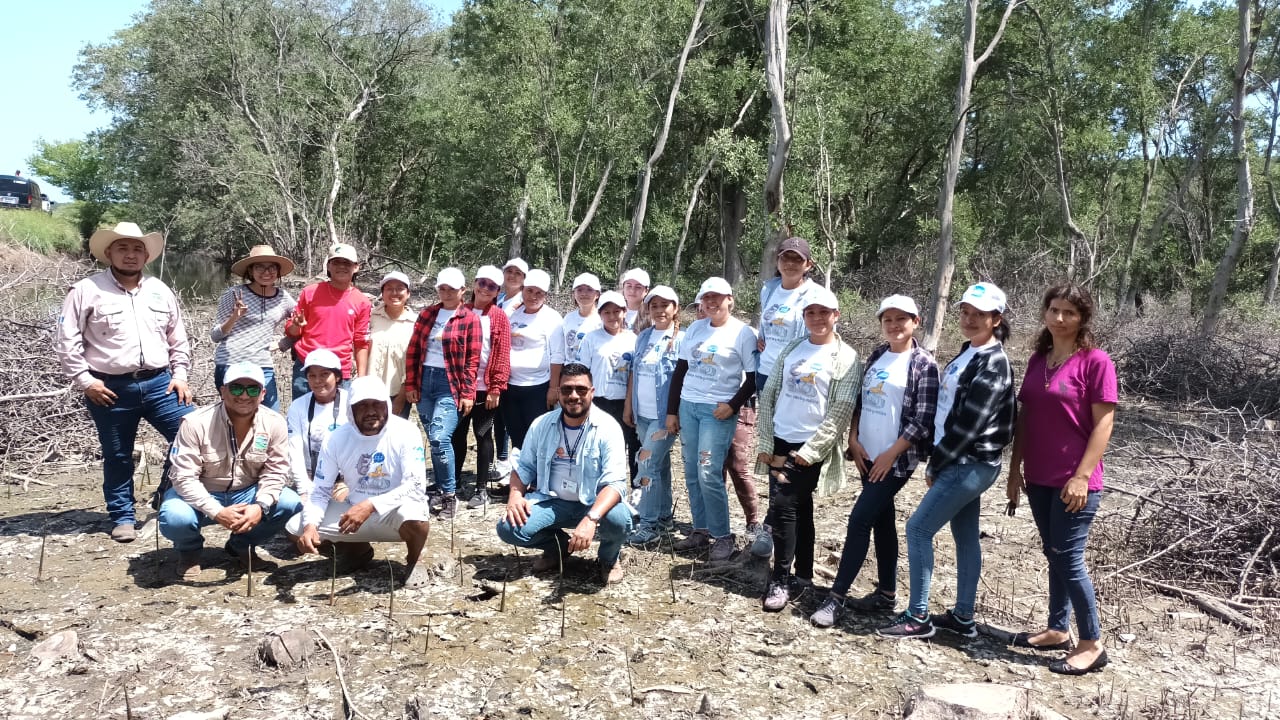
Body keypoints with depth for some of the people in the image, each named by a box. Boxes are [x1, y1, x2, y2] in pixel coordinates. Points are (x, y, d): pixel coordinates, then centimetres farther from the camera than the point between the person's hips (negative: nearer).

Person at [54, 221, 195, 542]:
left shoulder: (160, 290, 10)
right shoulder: (86, 290, -2)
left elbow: (178, 339, 16)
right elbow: (65, 341, -3)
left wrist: (179, 375, 7)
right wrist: (85, 381, -9)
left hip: (159, 383, 3)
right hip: (111, 389, -3)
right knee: (117, 457, 7)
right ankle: (122, 517, 23)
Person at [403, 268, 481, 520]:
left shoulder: (470, 319, -2)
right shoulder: (427, 314, 11)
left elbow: (472, 359, -5)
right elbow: (413, 350, 10)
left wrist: (467, 393, -10)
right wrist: (410, 384, 4)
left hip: (450, 384, -5)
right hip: (424, 380, 5)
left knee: (439, 438, -16)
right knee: (434, 440, 9)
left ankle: (450, 495, -4)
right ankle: (439, 490, 21)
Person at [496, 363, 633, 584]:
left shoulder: (608, 427, -13)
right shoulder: (541, 425, 0)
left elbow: (615, 482, -22)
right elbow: (523, 468, 10)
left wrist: (591, 519, -40)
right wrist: (515, 495, -13)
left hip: (594, 504, -3)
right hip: (551, 501, 3)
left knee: (618, 519, -35)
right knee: (508, 528, -21)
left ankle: (610, 557, 4)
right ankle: (558, 545, 12)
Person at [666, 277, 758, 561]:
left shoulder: (743, 333, -5)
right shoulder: (694, 329, 10)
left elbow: (754, 378, -5)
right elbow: (680, 370, 14)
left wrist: (733, 405, -15)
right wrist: (672, 411, 11)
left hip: (718, 411, -6)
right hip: (688, 406, 6)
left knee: (708, 475, -11)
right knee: (692, 475, 8)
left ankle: (723, 537, 3)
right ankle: (701, 531, 20)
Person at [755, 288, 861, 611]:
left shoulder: (846, 359, -7)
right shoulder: (791, 349, 8)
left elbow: (840, 414, -12)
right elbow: (769, 395, 8)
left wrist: (807, 453, -14)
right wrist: (765, 443, 2)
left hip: (810, 449, -5)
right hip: (780, 442, 5)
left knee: (782, 506, -11)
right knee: (799, 510, 13)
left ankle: (781, 580, 2)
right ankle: (802, 576, 25)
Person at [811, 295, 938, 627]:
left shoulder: (923, 365, -10)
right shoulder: (876, 356, 9)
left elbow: (923, 421, -14)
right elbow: (860, 401, 14)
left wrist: (890, 454, -15)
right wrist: (854, 440, 2)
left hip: (896, 460, -6)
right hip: (868, 455, 7)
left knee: (859, 520, -10)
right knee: (882, 521, 14)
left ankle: (837, 596, -3)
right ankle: (887, 592, 25)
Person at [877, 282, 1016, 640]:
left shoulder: (991, 365, -19)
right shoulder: (969, 352, 10)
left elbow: (968, 425, -21)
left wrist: (934, 465, -12)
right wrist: (936, 459, 10)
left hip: (970, 464, -9)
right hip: (964, 462, 9)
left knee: (918, 529, -6)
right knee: (965, 537, 14)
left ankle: (918, 617, 3)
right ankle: (963, 617, 24)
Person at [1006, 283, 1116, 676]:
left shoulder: (1096, 362, -10)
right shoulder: (1037, 360, 8)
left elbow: (1103, 424, -13)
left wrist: (1082, 476, -17)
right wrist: (1015, 468, 10)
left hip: (1075, 481, -6)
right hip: (1039, 478, 6)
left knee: (1069, 559, -2)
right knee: (1054, 556, 15)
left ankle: (1092, 645, 12)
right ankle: (1058, 630, 27)